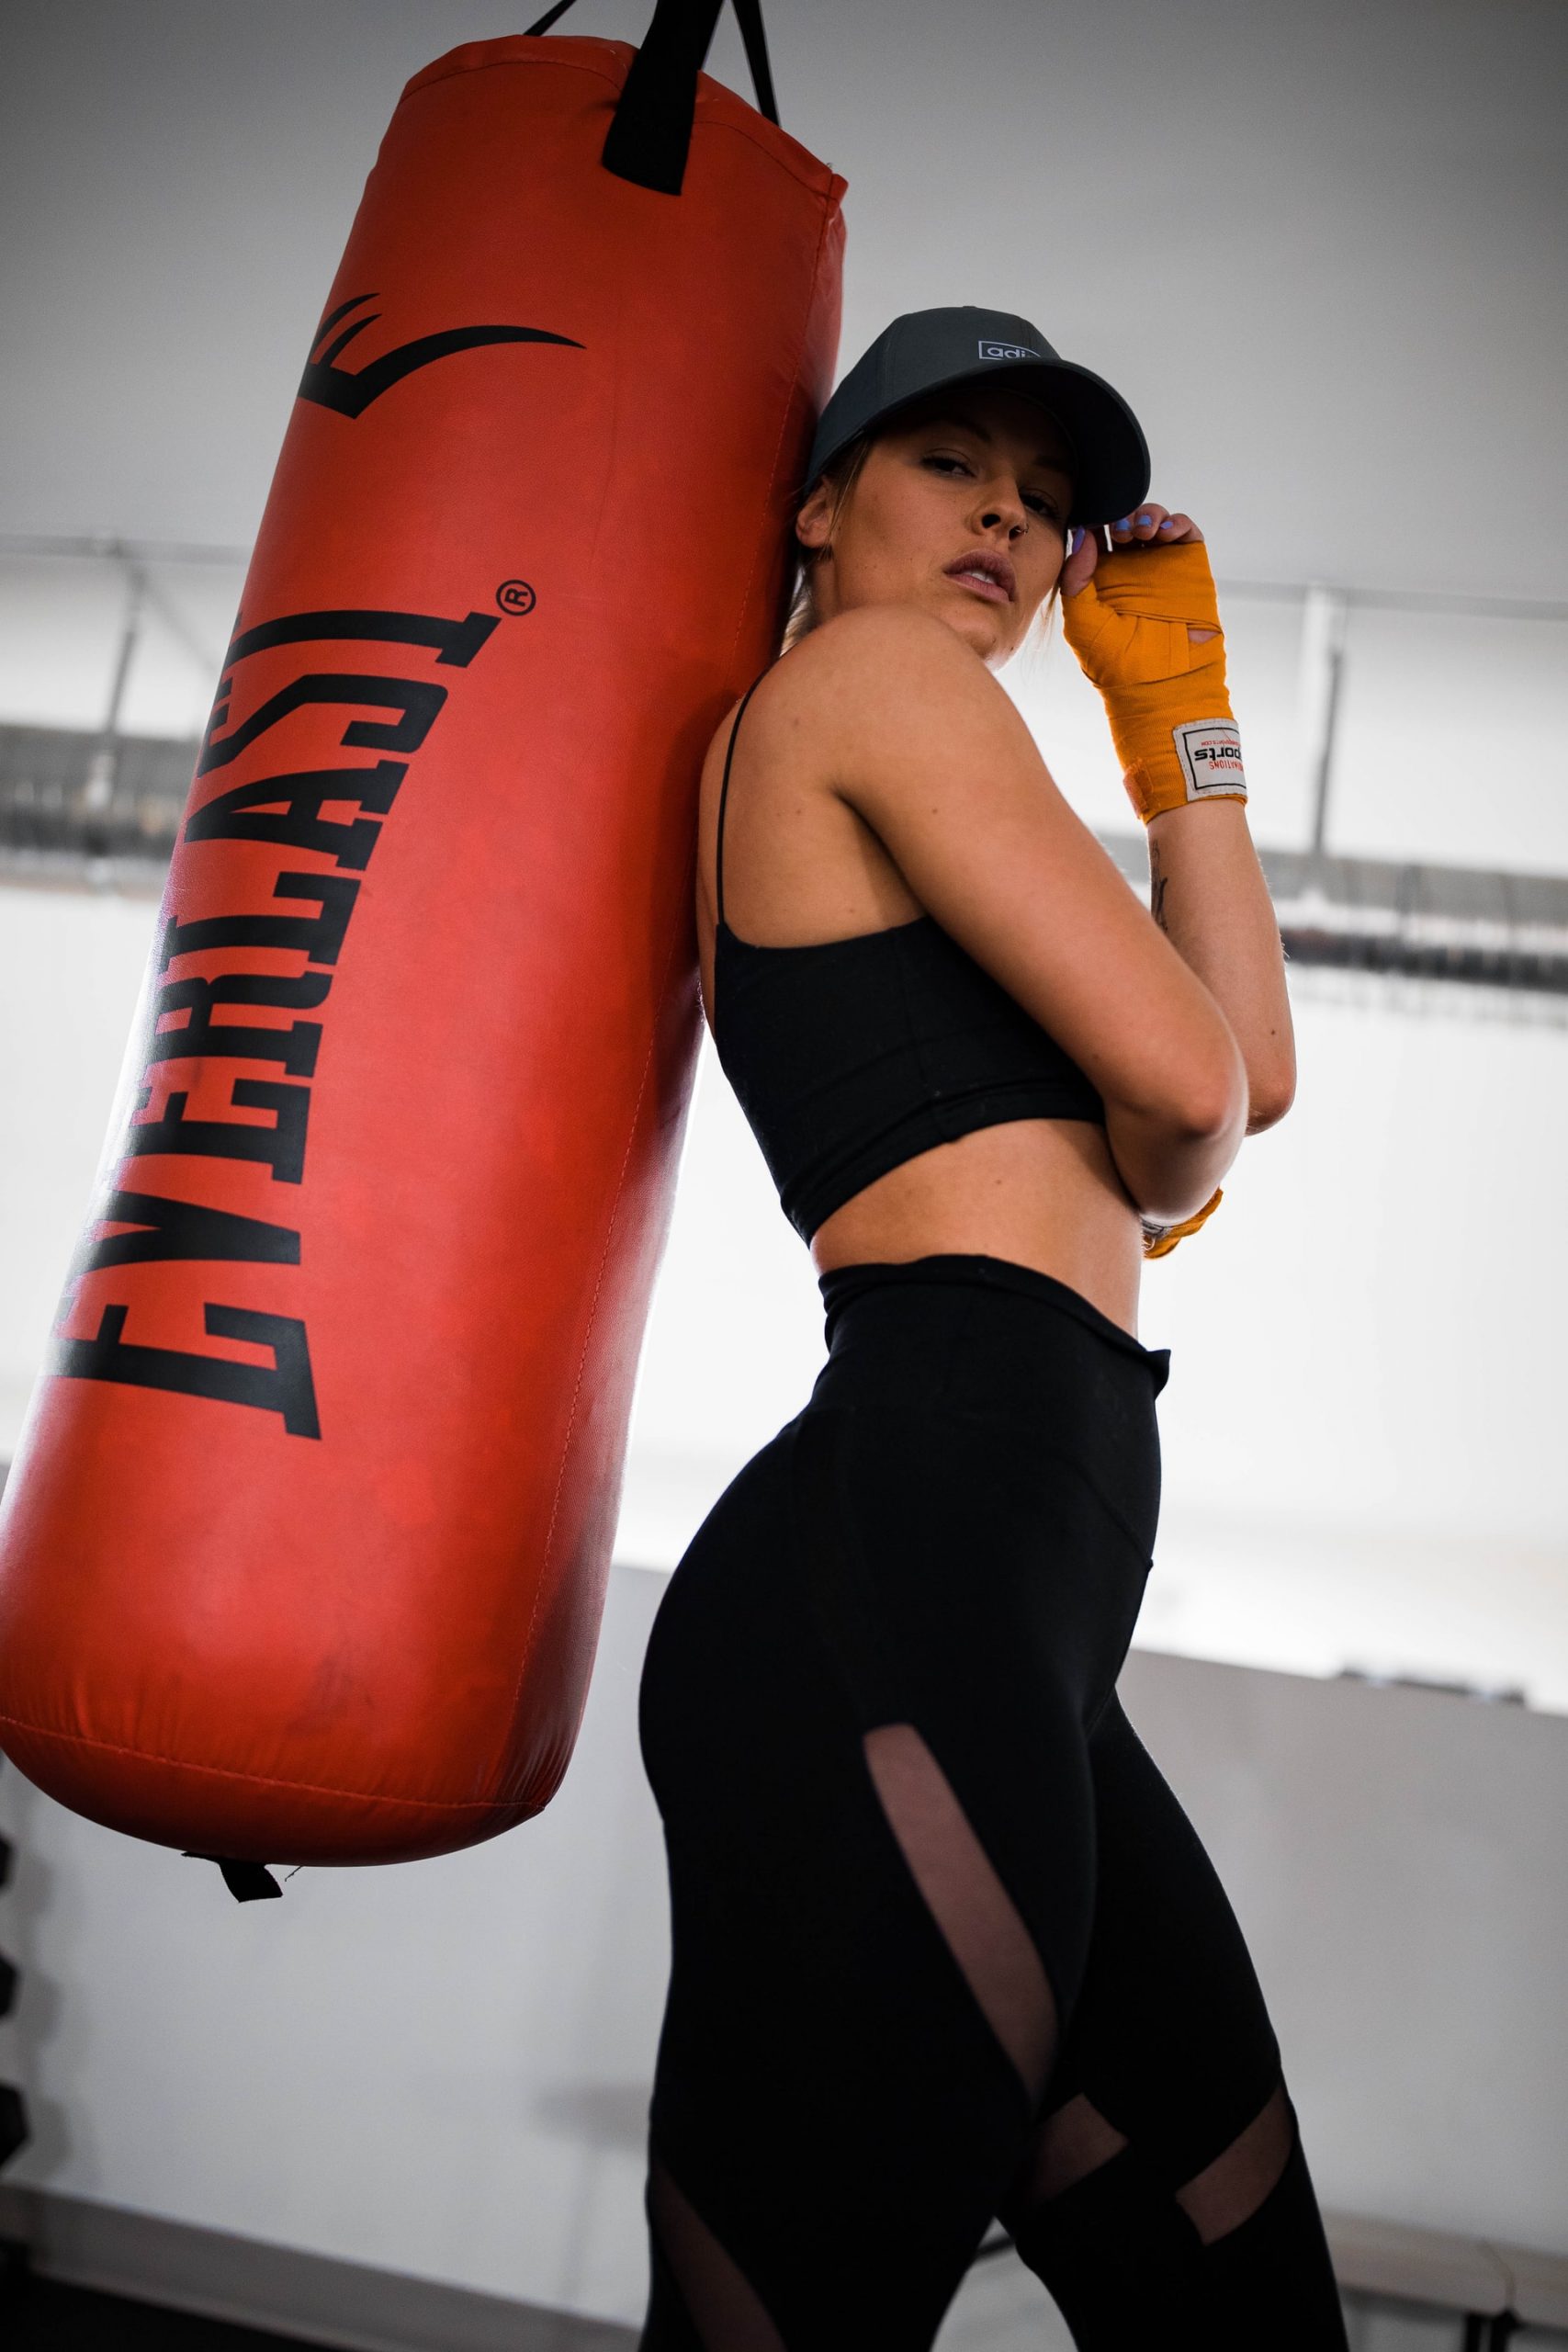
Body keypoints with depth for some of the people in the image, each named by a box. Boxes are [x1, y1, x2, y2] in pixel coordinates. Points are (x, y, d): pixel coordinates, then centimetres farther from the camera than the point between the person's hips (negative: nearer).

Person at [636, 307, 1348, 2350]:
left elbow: (1256, 1065, 21)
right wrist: (1149, 1189, 16)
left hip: (994, 1612, 10)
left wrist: (1178, 704, 20)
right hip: (913, 1566, -10)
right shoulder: (868, 668, 1)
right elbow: (1182, 1079, -8)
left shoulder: (888, 868, 29)